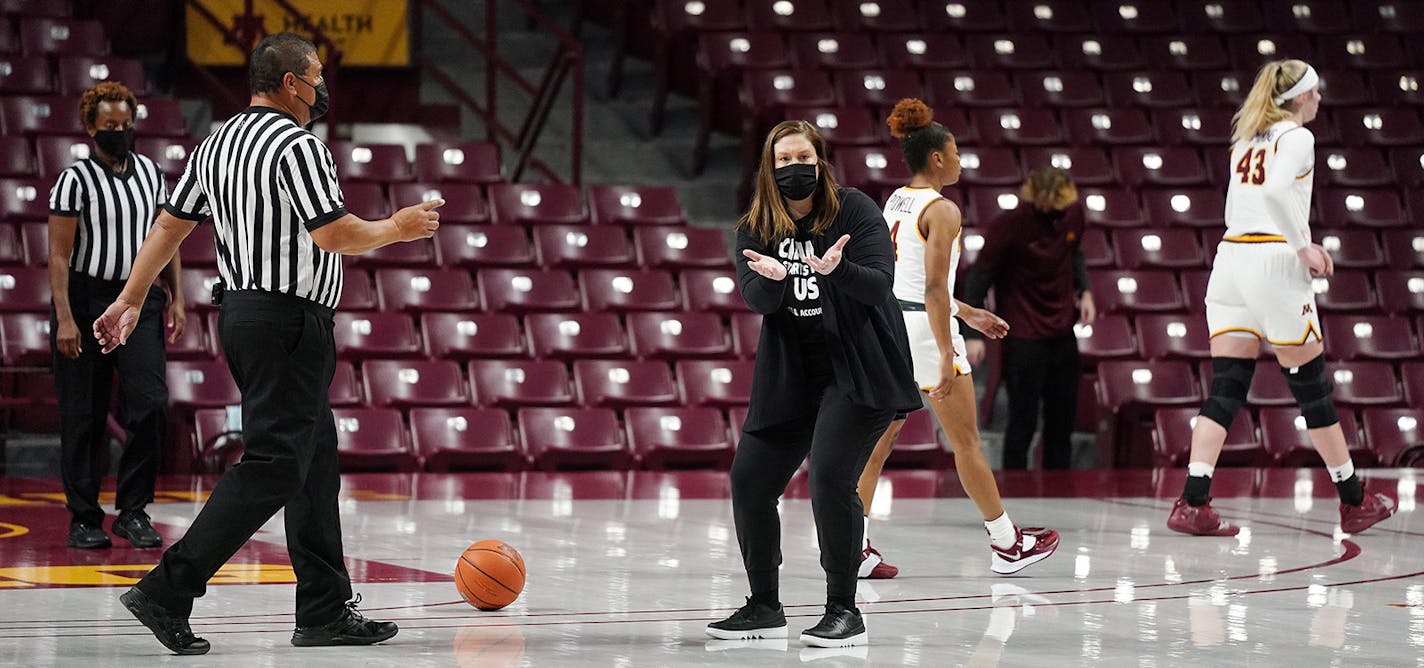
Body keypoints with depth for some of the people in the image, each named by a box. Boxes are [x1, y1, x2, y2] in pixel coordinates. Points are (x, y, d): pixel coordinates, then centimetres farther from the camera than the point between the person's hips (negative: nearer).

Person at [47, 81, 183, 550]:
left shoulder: (150, 172, 9)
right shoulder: (76, 179, -6)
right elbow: (58, 255, -10)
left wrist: (177, 299, 7)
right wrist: (64, 318, -17)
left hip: (139, 300, 4)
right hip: (86, 301, -4)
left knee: (150, 404, -10)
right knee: (85, 418, 1)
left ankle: (133, 512, 0)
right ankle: (84, 519, 11)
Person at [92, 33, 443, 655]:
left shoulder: (217, 143, 13)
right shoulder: (298, 146, -14)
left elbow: (170, 224, 15)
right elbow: (333, 235, -20)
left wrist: (130, 299, 20)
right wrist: (397, 228, -4)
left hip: (239, 313, 10)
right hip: (288, 322, -10)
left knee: (315, 458, 13)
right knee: (271, 468, -10)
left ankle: (326, 611, 15)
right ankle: (167, 592, -16)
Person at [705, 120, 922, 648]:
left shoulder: (854, 210, -6)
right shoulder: (755, 228, 5)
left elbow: (880, 283, -15)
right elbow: (755, 298, -7)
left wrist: (836, 270, -35)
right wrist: (773, 278, -30)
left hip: (858, 369, -5)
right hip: (791, 375, 5)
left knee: (830, 476, -20)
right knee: (749, 480, 3)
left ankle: (844, 611, -8)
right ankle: (764, 608, 21)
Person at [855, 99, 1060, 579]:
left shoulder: (895, 204, 12)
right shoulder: (942, 211, -14)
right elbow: (934, 289, -20)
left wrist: (967, 313, 26)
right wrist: (946, 357, -21)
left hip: (889, 322, 8)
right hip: (924, 329, -8)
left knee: (877, 442, 6)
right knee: (967, 441, 4)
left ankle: (853, 547, 0)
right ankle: (1007, 545, 14)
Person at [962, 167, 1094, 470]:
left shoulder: (1073, 215, -4)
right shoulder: (1009, 226, -21)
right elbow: (979, 277, -13)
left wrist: (1084, 291, 1)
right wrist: (973, 334, -16)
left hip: (1062, 329, 6)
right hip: (1023, 335, -6)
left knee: (1063, 414, 17)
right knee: (1023, 421, -1)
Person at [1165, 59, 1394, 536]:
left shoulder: (1247, 140, 18)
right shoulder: (1296, 137, -5)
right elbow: (1276, 190, -23)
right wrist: (1304, 247, -15)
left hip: (1231, 259, 7)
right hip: (1274, 264, -7)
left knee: (1226, 388, 2)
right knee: (1311, 385, 3)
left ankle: (1192, 504, -10)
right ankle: (1354, 502, 14)